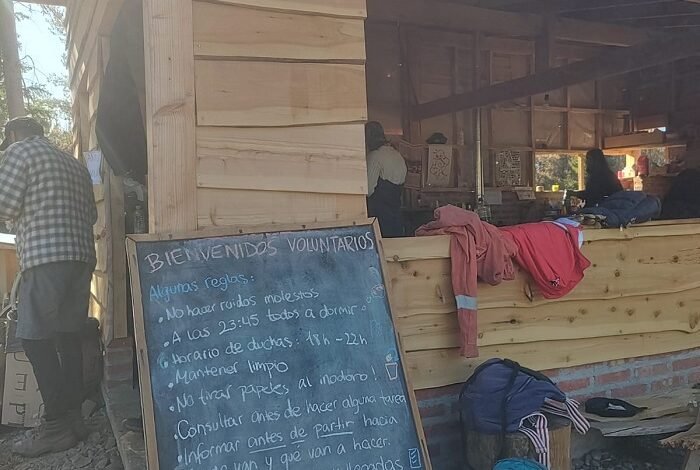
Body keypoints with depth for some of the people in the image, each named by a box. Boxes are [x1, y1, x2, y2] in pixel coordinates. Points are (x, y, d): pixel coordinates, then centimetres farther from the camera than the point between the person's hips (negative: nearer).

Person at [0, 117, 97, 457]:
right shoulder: (75, 165, 23)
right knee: (68, 336, 11)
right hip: (82, 257, 8)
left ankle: (58, 427, -4)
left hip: (46, 258, -8)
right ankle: (73, 418, 13)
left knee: (35, 339, -4)